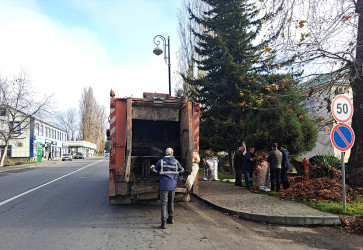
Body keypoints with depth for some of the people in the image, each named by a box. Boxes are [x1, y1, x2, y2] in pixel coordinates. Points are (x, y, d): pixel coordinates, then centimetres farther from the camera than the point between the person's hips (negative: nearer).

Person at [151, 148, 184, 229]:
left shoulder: (161, 161, -6)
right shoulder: (176, 162, 0)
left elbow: (154, 170, 7)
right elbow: (182, 171, 13)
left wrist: (152, 166, 30)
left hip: (164, 185, -3)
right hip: (173, 185, 3)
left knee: (164, 204, -1)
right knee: (171, 202, 20)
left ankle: (164, 222, -8)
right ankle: (171, 218, 33)